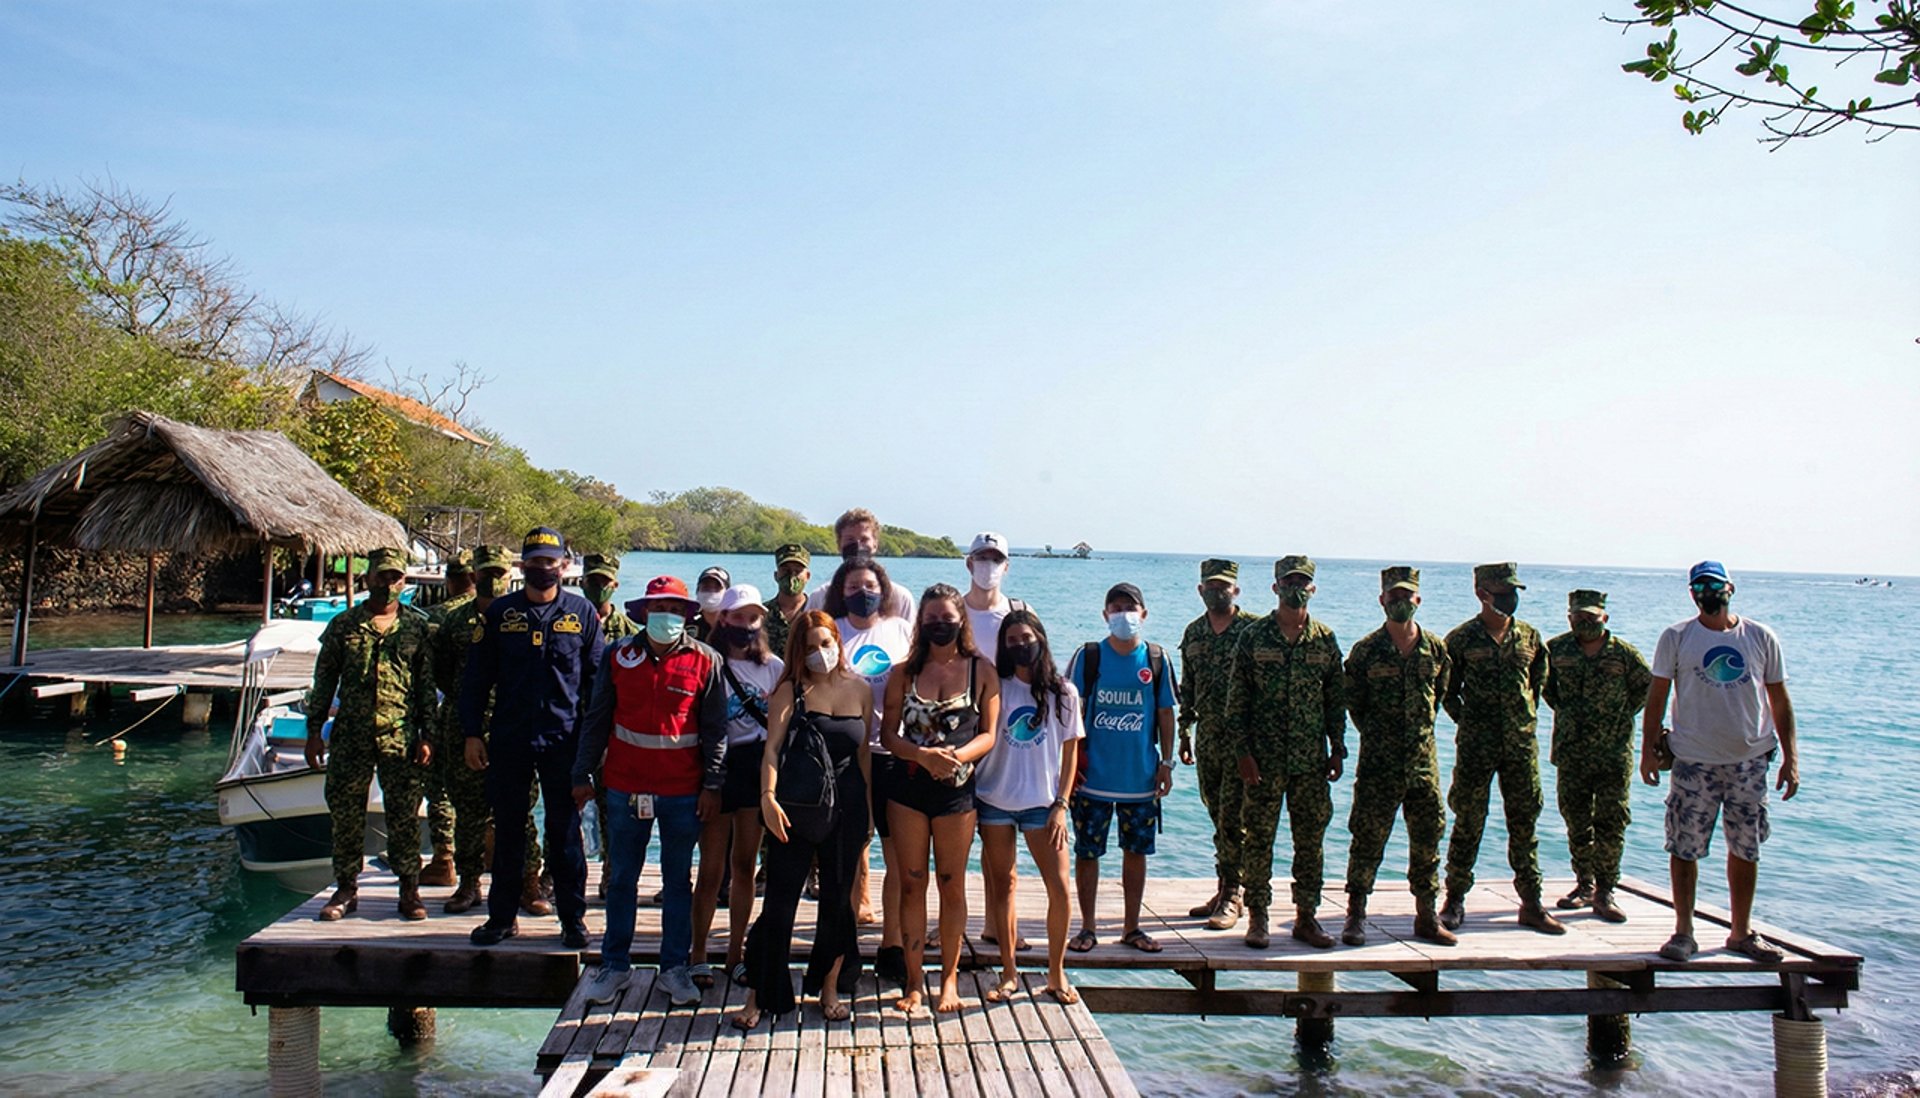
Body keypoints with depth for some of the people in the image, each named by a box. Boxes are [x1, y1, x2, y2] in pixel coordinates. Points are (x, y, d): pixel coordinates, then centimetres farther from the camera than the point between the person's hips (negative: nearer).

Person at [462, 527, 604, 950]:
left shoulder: (582, 612, 4)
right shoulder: (500, 613, 5)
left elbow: (597, 678, 6)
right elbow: (476, 677, 8)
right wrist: (473, 733, 2)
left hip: (563, 739, -1)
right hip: (508, 740, 1)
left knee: (566, 831, 4)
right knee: (507, 830, 10)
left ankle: (573, 919, 14)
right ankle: (502, 916, 21)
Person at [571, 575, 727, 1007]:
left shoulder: (706, 661, -3)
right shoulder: (618, 656, 1)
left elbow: (715, 729, -1)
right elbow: (596, 720, 7)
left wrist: (712, 785, -4)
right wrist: (582, 774, 6)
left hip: (683, 791, -1)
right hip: (625, 787, 1)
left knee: (678, 880, 9)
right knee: (622, 878, 11)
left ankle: (675, 967, 20)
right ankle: (615, 964, 24)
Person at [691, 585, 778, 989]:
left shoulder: (774, 667, 6)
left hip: (759, 768, 3)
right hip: (718, 767, -3)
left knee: (745, 864, 10)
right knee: (713, 868, 1)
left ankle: (735, 954, 20)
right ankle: (698, 954, 14)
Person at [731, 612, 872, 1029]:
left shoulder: (861, 690, 6)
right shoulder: (790, 691, -2)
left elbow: (863, 753, 10)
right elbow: (772, 748, -10)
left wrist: (869, 808, 8)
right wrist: (768, 797, -24)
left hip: (846, 810, 3)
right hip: (796, 809, -2)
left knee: (838, 900, 10)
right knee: (779, 903, -2)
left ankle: (829, 990, 26)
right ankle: (758, 996, 10)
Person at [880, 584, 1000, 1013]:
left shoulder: (982, 671, 0)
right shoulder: (904, 672, 3)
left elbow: (990, 734, -1)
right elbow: (888, 734, 1)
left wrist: (957, 756, -19)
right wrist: (923, 755, -17)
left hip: (958, 789, -1)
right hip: (908, 788, 1)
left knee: (952, 886, 8)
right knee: (911, 884, 7)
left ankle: (949, 978, 22)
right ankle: (914, 979, 18)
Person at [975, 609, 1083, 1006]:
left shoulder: (1063, 692, 2)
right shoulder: (995, 687, 0)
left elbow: (1070, 753, 4)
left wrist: (1061, 804, -3)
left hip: (1042, 802, 0)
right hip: (994, 799, 0)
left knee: (1060, 888, -6)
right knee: (1002, 885, 7)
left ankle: (1056, 973, 11)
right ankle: (1009, 973, 18)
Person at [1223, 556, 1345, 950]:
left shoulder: (1326, 640, 7)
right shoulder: (1253, 637, -1)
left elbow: (1336, 699, 11)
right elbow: (1236, 700, -2)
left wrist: (1338, 749, 6)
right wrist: (1242, 751, -8)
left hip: (1312, 759, 3)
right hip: (1264, 759, -2)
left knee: (1311, 839, 7)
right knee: (1258, 838, 2)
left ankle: (1306, 916, 19)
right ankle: (1257, 917, 12)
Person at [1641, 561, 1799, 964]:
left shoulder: (1761, 638, 5)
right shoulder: (1676, 638, 0)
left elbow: (1780, 701, 9)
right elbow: (1657, 696, 2)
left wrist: (1791, 757, 4)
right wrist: (1648, 749, -3)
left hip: (1750, 760, 2)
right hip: (1694, 761, -2)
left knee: (1746, 850, 10)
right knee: (1684, 848, 0)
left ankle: (1741, 932, 24)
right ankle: (1683, 932, 12)